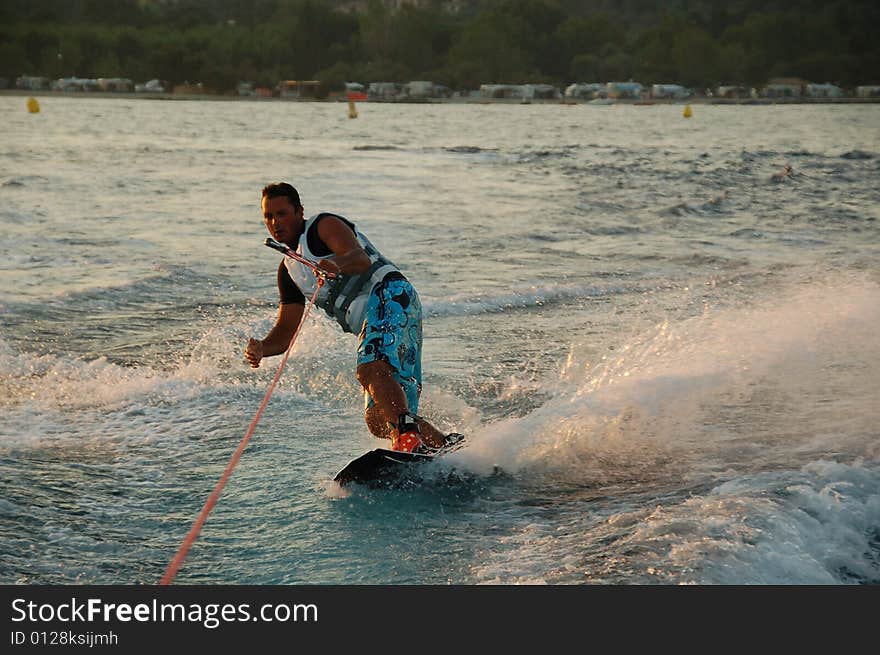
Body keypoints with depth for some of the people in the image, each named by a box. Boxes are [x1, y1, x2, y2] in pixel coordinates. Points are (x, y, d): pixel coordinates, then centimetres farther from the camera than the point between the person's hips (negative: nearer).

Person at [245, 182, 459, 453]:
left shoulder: (324, 225, 1)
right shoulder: (288, 270, 24)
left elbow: (361, 259, -19)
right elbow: (286, 331, 18)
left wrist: (336, 265, -42)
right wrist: (262, 348, -3)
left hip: (389, 297, -9)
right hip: (369, 324, 9)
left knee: (371, 371, -34)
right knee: (378, 420, 0)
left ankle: (409, 437, -50)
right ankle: (447, 445, 8)